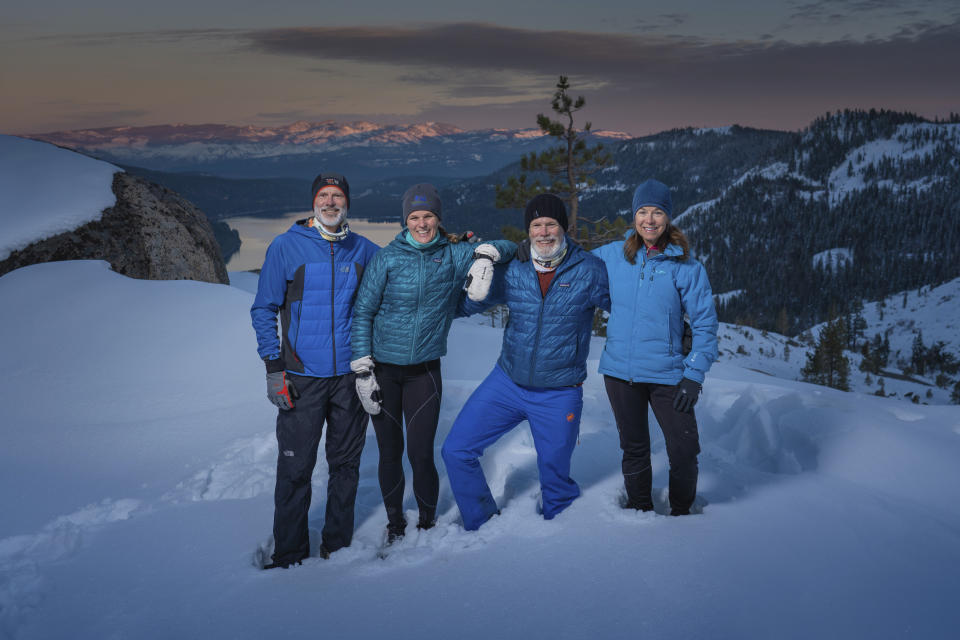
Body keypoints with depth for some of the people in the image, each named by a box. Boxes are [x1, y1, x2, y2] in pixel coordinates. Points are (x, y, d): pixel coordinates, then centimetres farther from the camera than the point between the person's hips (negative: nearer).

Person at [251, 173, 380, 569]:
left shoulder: (363, 250, 6)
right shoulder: (285, 247, -1)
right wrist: (274, 366, -5)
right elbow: (263, 310, 2)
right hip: (302, 377, -2)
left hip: (351, 374, 3)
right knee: (295, 467, 0)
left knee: (346, 463, 12)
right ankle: (289, 555, 16)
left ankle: (338, 544, 27)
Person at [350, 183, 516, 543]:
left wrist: (485, 257, -14)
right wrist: (362, 369, -7)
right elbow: (362, 313, -2)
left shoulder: (454, 255, 0)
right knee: (390, 452, 8)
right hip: (383, 369, 0)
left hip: (425, 371, 0)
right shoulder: (388, 258, -4)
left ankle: (427, 523, 20)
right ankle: (395, 523, 28)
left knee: (421, 454, -3)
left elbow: (507, 248, 9)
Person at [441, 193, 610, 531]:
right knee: (456, 451, -1)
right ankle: (483, 526, 21)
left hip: (559, 395, -2)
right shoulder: (512, 269, -3)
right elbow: (468, 303, 10)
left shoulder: (589, 270, -10)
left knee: (555, 478, 9)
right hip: (506, 383, 3)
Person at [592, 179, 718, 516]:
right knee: (633, 449, 15)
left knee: (684, 452, -2)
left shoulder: (686, 267, -6)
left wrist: (693, 376, -9)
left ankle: (681, 513, 24)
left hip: (667, 373, -2)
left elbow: (705, 324, -3)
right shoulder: (612, 255, 1)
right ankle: (640, 510, 36)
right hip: (619, 371, 2)